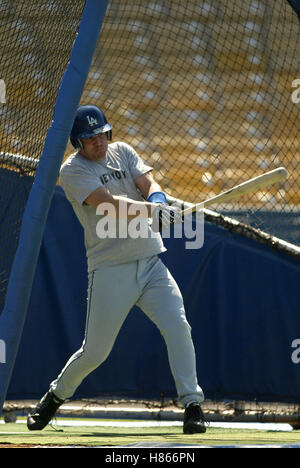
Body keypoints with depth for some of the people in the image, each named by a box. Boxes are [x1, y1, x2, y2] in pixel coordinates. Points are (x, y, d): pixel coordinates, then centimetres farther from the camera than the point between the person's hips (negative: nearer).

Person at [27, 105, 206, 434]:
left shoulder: (122, 152, 11)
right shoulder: (72, 170, -7)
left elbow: (149, 184, -3)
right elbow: (110, 204, -21)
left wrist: (157, 198, -27)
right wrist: (152, 210, -35)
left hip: (151, 263, 4)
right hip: (110, 270, -4)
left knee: (178, 326, -15)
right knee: (94, 352, 2)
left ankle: (192, 404, -10)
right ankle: (55, 396, 28)